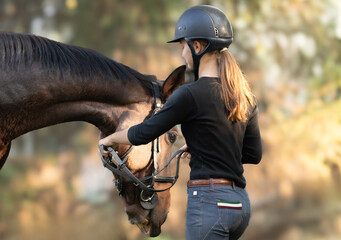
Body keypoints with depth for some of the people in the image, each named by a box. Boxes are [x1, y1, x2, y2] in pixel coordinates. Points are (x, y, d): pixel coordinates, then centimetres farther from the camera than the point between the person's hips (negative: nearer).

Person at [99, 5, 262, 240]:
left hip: (209, 202, -8)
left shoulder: (190, 95, -12)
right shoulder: (245, 97, 9)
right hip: (241, 203, 8)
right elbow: (254, 154, 15)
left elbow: (143, 134, -3)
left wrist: (110, 139, 17)